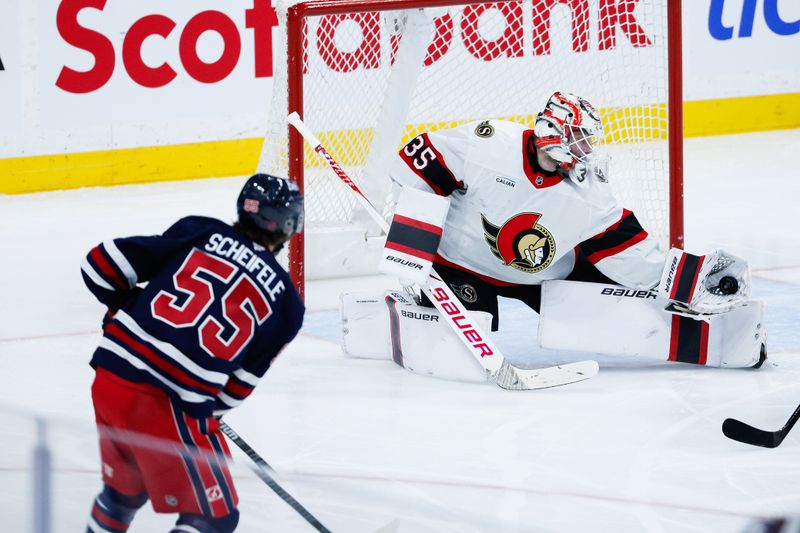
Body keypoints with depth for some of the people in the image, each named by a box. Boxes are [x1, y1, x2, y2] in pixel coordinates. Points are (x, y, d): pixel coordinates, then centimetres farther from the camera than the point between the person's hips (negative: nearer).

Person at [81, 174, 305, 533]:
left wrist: (128, 309, 24)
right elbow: (237, 386, 6)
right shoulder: (286, 303, 6)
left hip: (109, 377, 5)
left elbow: (101, 265, 6)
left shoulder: (199, 233, 9)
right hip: (172, 408, -5)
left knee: (124, 489, 30)